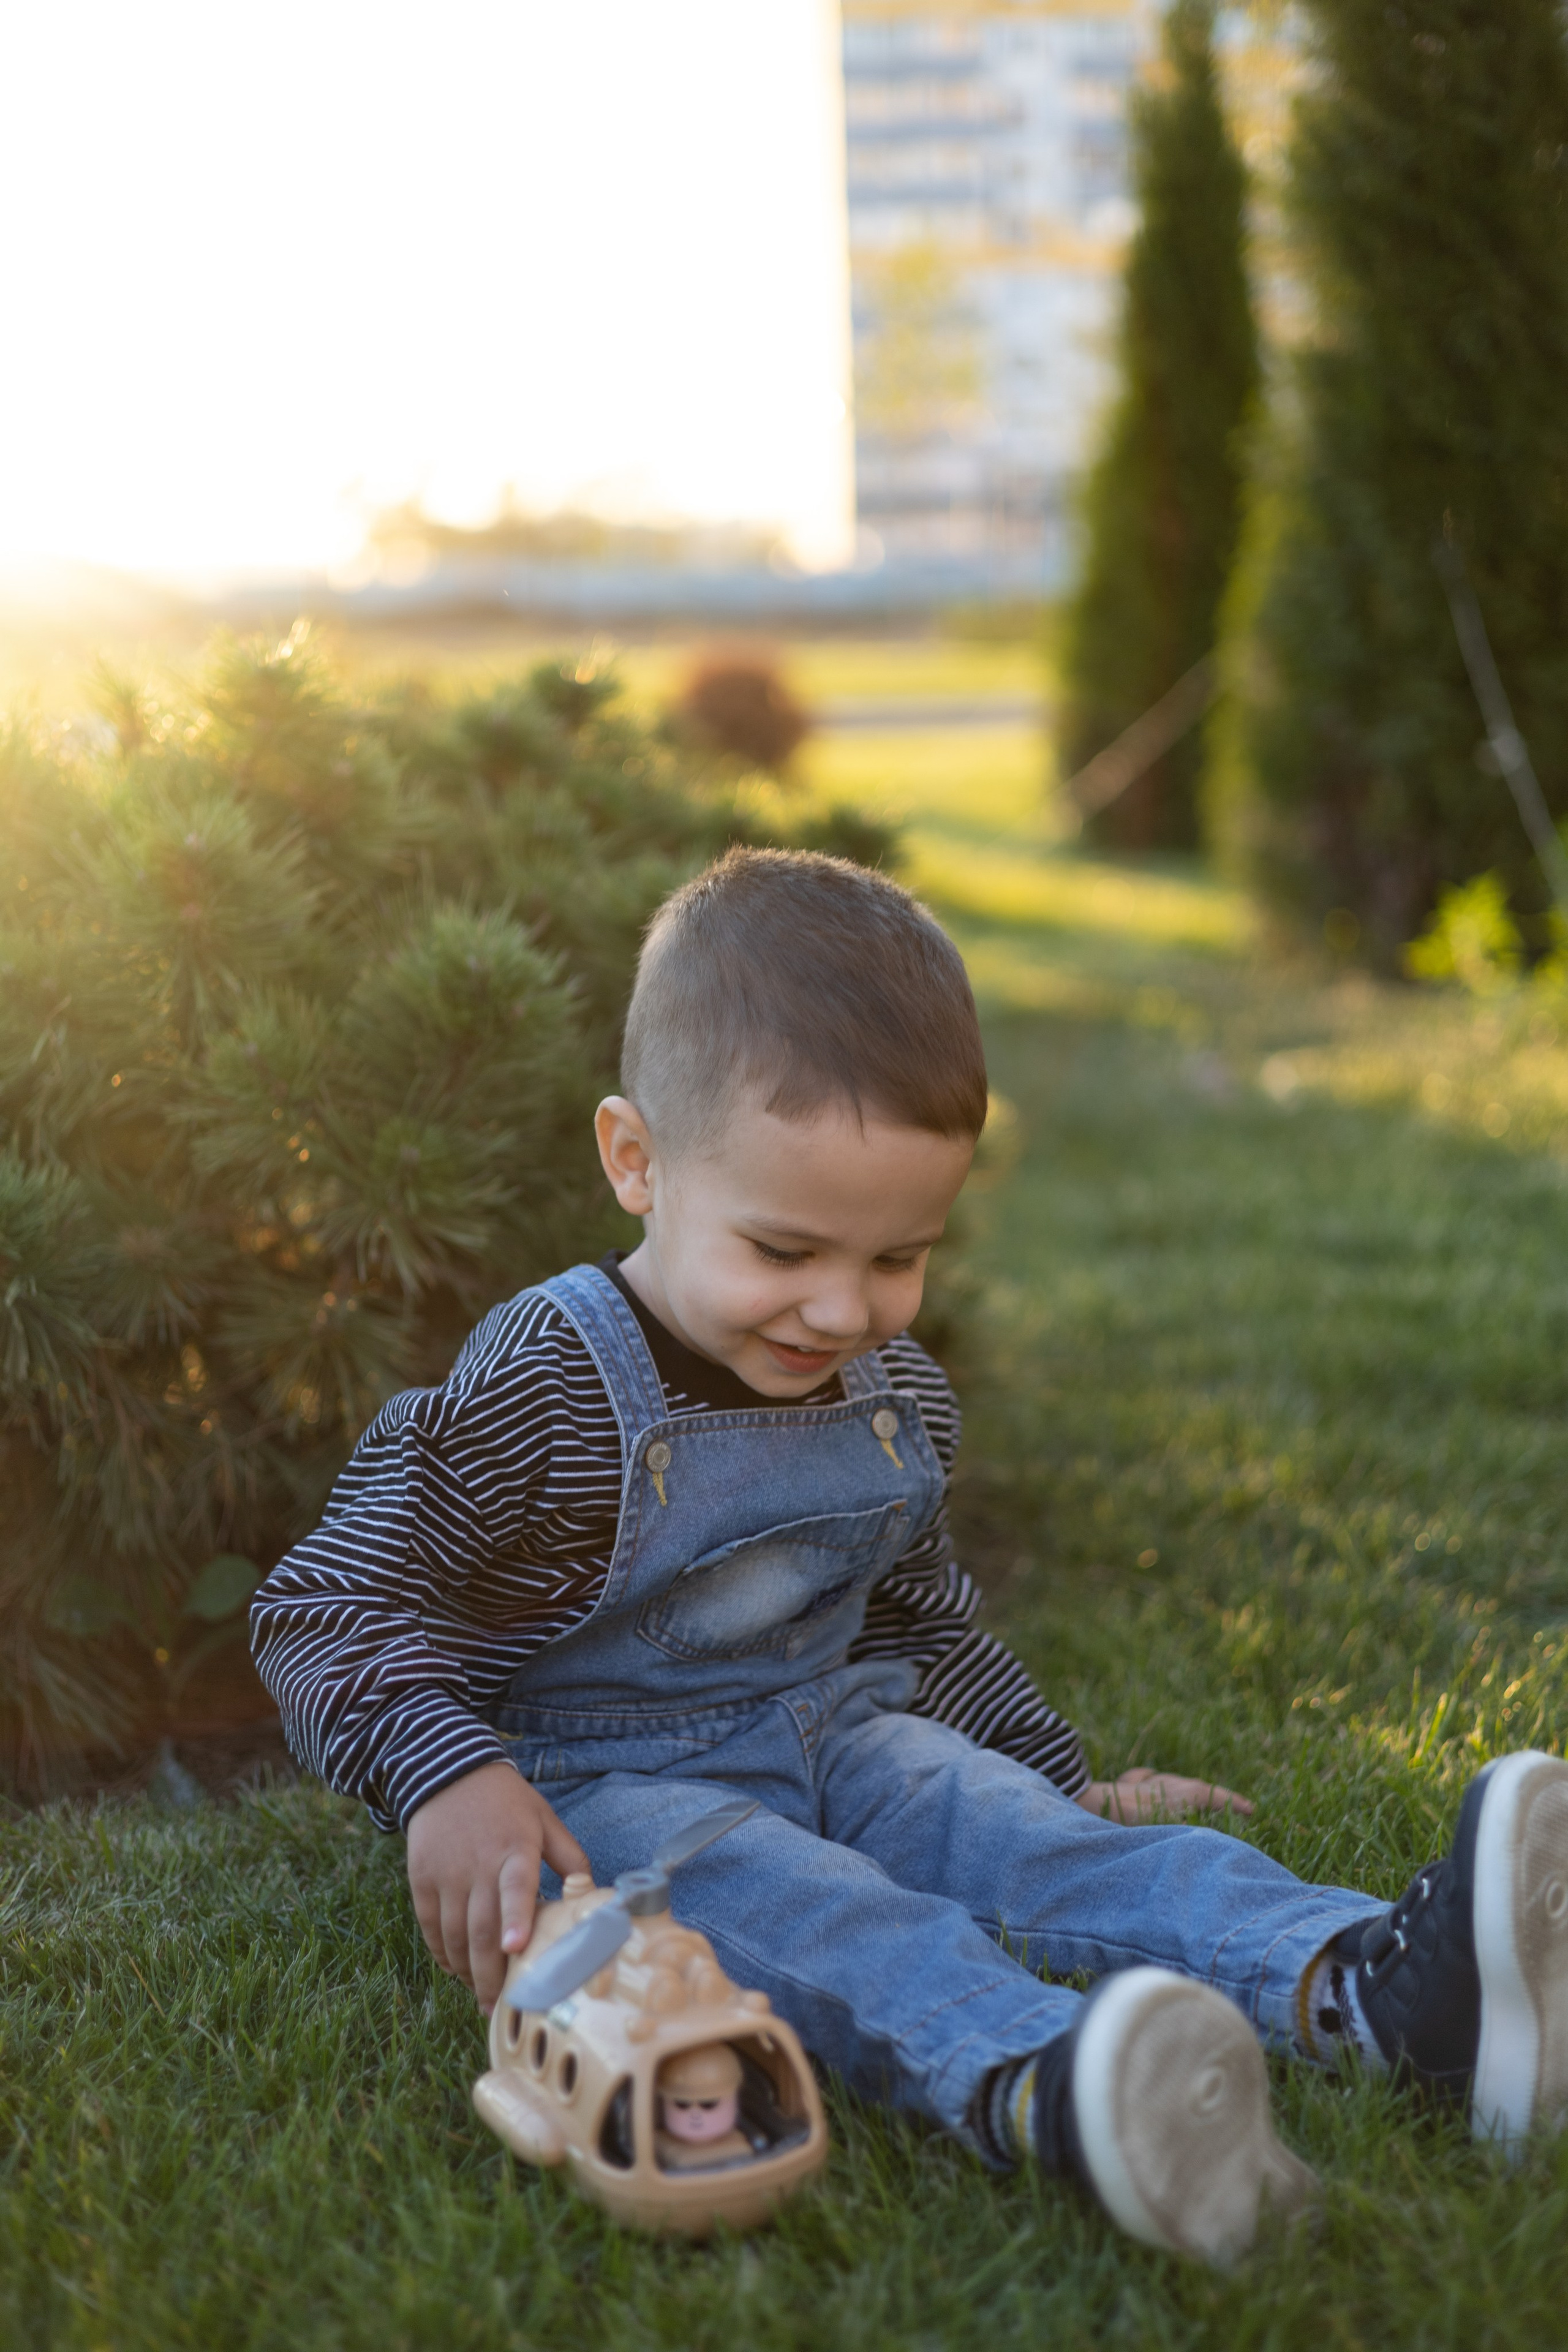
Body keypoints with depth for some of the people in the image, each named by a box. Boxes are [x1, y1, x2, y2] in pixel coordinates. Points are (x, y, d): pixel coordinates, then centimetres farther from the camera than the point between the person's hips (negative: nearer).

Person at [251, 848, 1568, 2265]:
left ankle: (1372, 1986, -47)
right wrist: (449, 1779, -29)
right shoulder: (538, 1396, -16)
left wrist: (1055, 1774, 21)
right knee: (781, 1901, -36)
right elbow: (328, 1610, -14)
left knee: (1025, 1831, -23)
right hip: (609, 1781, -5)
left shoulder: (900, 1401, 7)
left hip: (839, 1740, 5)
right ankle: (1032, 2085, -66)